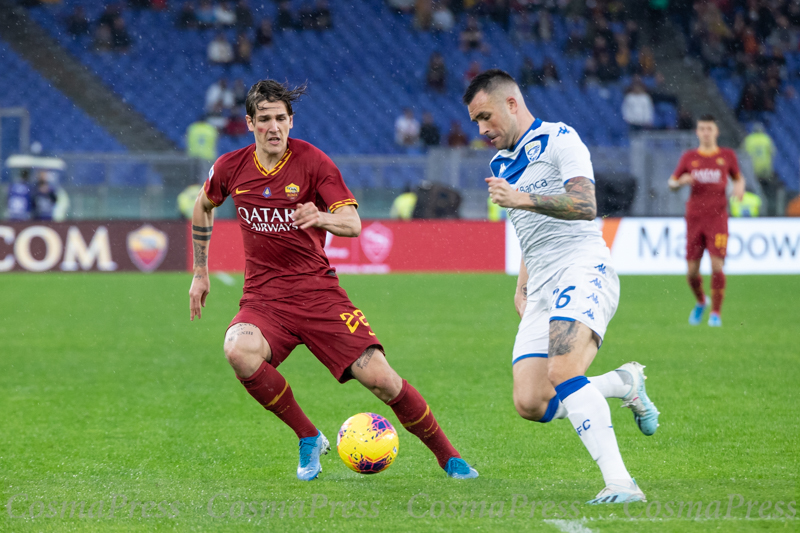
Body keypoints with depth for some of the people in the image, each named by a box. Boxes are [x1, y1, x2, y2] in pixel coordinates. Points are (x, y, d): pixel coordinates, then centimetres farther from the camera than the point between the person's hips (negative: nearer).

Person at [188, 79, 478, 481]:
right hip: (263, 298, 2)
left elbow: (353, 223, -15)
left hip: (319, 292, -1)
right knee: (239, 351, -32)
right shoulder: (230, 168, 1)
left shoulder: (312, 161, -7)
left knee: (378, 377, -14)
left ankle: (448, 456, 8)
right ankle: (308, 439, -10)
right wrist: (200, 273, 22)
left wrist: (321, 217, -37)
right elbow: (203, 206, 23)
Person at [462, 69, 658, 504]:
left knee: (562, 373, -30)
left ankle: (619, 482, -34)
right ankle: (623, 383, 14)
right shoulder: (501, 165, 25)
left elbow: (586, 205, -16)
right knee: (530, 404, -8)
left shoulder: (559, 140, -2)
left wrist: (523, 200, -25)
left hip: (583, 269, -8)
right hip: (543, 289, 8)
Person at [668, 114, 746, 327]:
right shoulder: (689, 157, 8)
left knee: (717, 266, -14)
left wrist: (739, 186, -3)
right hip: (694, 218, 2)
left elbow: (738, 177, 20)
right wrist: (681, 181, -9)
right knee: (691, 271, 1)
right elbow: (671, 183, 14)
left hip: (717, 217, -1)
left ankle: (716, 313, -3)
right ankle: (701, 302, 30)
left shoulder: (727, 156, 6)